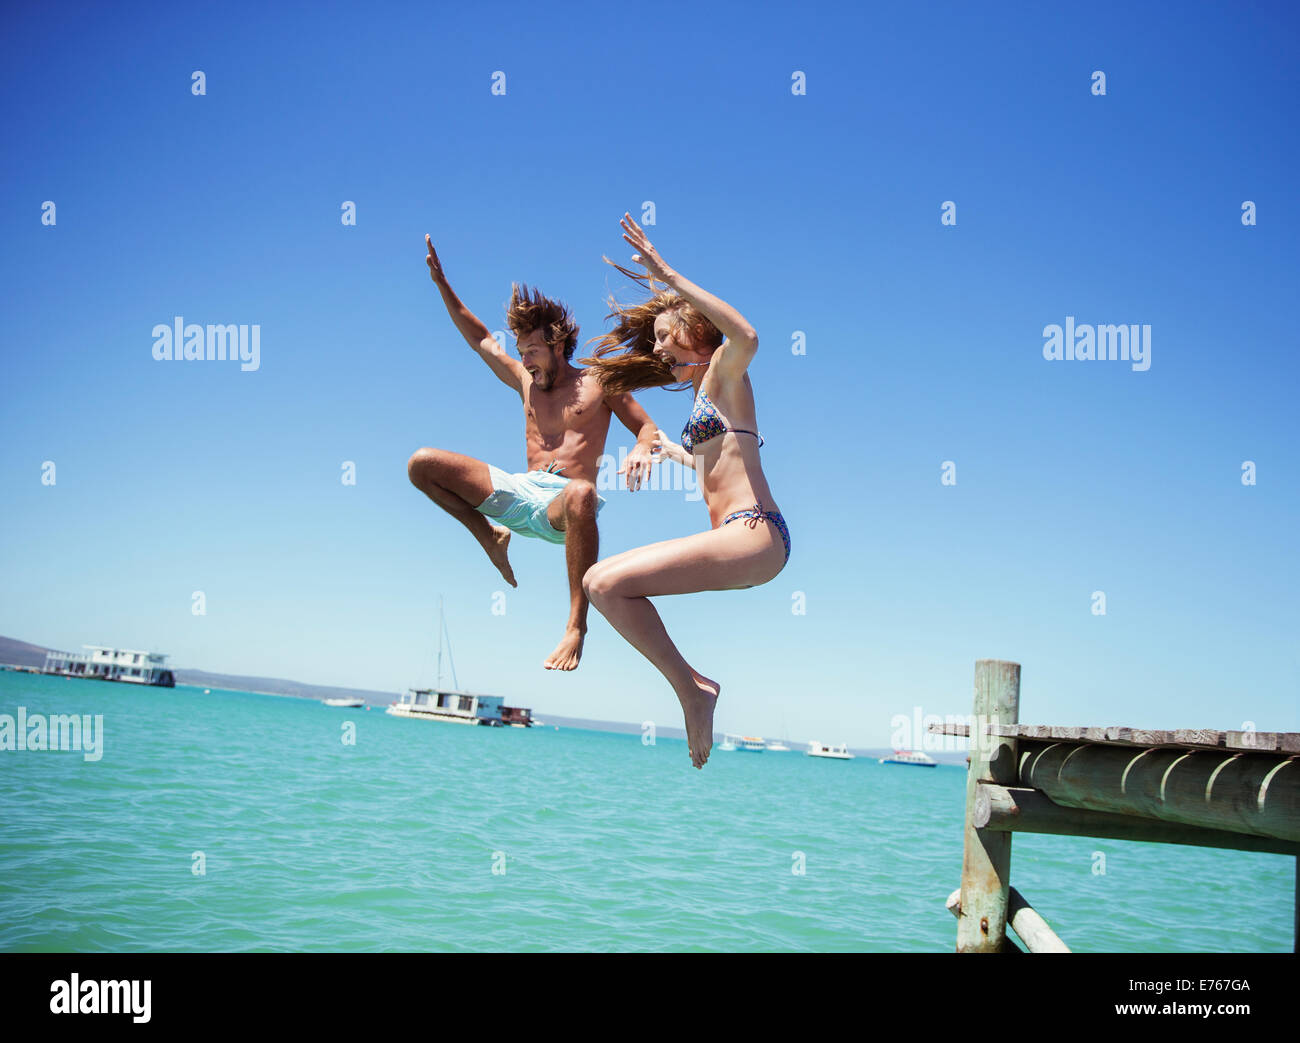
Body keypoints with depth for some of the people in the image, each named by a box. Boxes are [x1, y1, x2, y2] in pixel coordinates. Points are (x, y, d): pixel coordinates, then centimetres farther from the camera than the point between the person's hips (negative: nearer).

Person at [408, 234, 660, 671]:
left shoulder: (599, 383, 7)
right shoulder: (526, 380, 19)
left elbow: (648, 428, 6)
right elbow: (481, 339, 26)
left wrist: (640, 450, -19)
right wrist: (441, 282, 23)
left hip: (559, 503, -5)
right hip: (520, 492, 5)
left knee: (581, 493, -46)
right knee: (421, 464, -8)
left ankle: (576, 624, -43)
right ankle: (489, 535, 7)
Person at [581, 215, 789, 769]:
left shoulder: (722, 372, 1)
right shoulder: (702, 392, 26)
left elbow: (747, 336, -24)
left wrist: (670, 277, -23)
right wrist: (669, 448, 60)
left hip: (752, 533, -10)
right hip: (735, 536, 10)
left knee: (609, 583, -22)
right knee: (597, 580, 14)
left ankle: (692, 689, -13)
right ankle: (691, 686, 9)